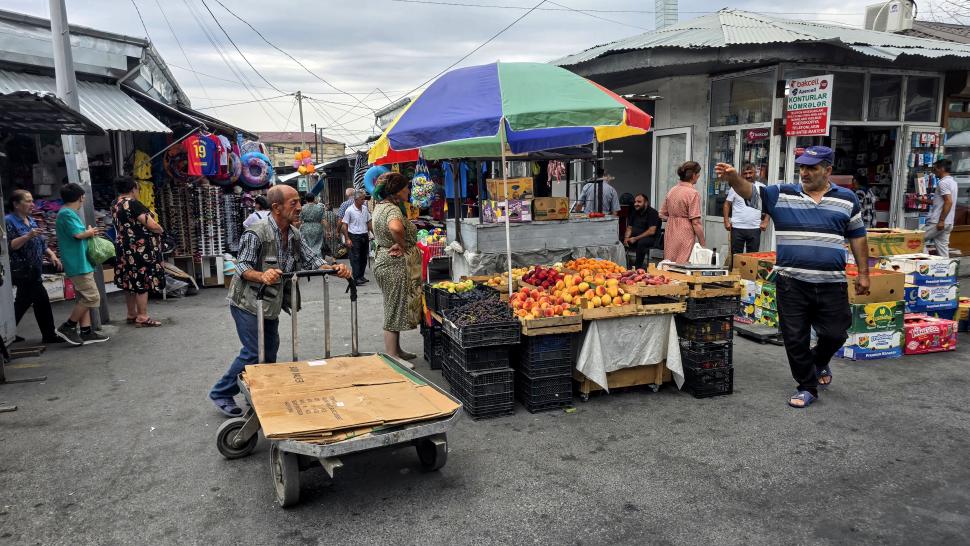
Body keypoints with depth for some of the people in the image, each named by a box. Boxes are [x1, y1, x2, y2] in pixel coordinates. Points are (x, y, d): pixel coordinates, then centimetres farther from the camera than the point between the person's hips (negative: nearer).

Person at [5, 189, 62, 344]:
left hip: (32, 271, 8)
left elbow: (42, 243, 18)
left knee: (23, 302, 12)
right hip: (22, 271, -8)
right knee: (42, 300, -6)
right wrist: (28, 236, -28)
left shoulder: (31, 221, 13)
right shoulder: (8, 221, -11)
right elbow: (9, 246, -18)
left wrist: (52, 255, 3)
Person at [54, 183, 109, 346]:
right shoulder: (67, 213, -14)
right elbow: (78, 234, -23)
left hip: (79, 263, 11)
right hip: (79, 264, -11)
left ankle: (86, 332, 15)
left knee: (83, 299, 12)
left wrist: (88, 232, 5)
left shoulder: (67, 213, 17)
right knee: (92, 297, -9)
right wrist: (90, 232, -5)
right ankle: (67, 327, -1)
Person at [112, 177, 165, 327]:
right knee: (143, 282, -4)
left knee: (130, 282, 14)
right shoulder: (133, 204, -16)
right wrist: (160, 229, 2)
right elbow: (151, 225, -18)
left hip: (125, 249, 9)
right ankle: (142, 317, -1)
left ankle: (132, 315, 23)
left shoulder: (115, 206, 10)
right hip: (140, 249, -9)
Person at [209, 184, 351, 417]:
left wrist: (334, 269, -19)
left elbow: (311, 260, 0)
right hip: (247, 302, -7)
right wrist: (262, 276, -42)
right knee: (253, 352, -7)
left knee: (270, 351, 12)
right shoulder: (256, 234, -21)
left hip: (271, 303, 8)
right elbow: (242, 267, -21)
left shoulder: (294, 235, 2)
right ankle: (221, 394, 11)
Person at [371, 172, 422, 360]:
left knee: (394, 310, 19)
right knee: (396, 311, -4)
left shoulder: (380, 206, 12)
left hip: (385, 261, 10)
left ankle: (396, 350, 31)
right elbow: (396, 227, -43)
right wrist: (401, 244, -25)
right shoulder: (392, 209, -20)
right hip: (396, 265, -10)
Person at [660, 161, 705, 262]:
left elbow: (662, 214, 14)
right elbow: (696, 222, -14)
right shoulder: (693, 193, -13)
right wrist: (703, 244, -8)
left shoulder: (672, 190, 8)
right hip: (685, 234, -7)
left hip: (670, 233, 7)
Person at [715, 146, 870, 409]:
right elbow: (750, 192, -11)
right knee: (795, 339, 4)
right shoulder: (782, 194, 3)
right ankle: (807, 387, 22)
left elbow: (857, 237, 13)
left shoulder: (847, 199, 6)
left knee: (834, 334, 7)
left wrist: (863, 273, 11)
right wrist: (733, 178, -31)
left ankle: (819, 362, 41)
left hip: (831, 283, 1)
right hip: (791, 282, 0)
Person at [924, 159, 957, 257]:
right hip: (948, 223, 9)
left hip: (938, 222, -9)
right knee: (942, 247, 9)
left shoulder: (943, 183, -13)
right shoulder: (952, 182, 18)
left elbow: (948, 202, -23)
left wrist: (941, 220, -24)